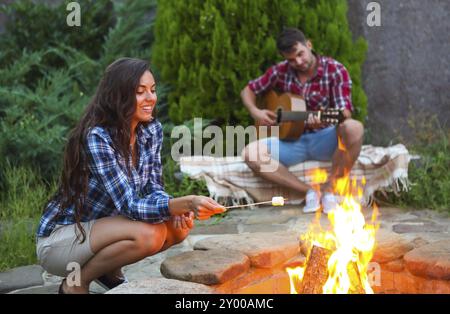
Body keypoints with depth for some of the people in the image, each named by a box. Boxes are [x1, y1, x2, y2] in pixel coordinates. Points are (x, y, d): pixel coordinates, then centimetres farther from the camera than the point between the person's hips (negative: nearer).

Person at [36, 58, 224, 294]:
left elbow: (153, 188, 0)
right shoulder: (96, 137, -27)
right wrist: (185, 203, -44)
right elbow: (129, 206, -31)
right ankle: (75, 284, -6)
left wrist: (179, 210, -21)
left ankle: (110, 272, 10)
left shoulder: (152, 130, -4)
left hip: (101, 227, 7)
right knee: (148, 234, -28)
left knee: (180, 226, -10)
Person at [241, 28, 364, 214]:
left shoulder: (335, 71, -8)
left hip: (326, 139, -3)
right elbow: (248, 90, 14)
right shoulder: (280, 72, 1)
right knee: (251, 154, -23)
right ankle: (308, 191, -16)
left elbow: (345, 113, -17)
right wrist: (255, 112, -8)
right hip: (292, 139, 3)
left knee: (354, 128, -37)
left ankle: (328, 188, -17)